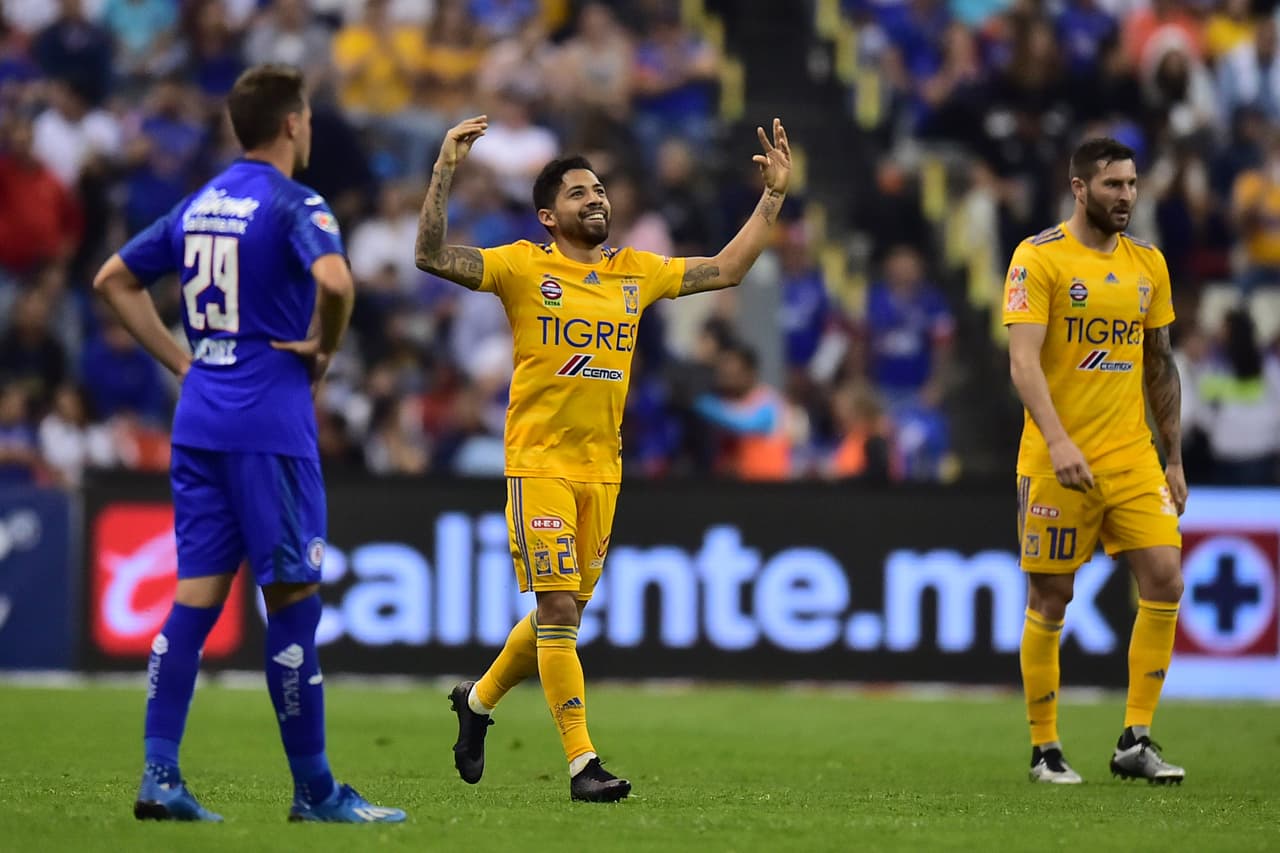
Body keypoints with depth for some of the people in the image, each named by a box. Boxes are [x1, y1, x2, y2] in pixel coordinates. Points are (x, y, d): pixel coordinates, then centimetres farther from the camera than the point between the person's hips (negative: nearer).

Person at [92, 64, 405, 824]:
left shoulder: (197, 206, 14)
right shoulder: (294, 205, -9)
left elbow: (115, 280, 20)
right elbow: (334, 280, -28)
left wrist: (181, 361, 16)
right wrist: (326, 349, -9)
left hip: (199, 419, 7)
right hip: (271, 425, -7)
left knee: (197, 596, 6)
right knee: (294, 600, -1)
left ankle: (160, 777, 0)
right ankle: (314, 791, 4)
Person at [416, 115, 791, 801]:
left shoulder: (637, 273, 11)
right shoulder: (524, 267, -3)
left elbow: (726, 269, 19)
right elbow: (432, 256, -13)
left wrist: (774, 194, 15)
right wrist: (444, 171, -22)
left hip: (602, 468, 5)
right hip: (539, 465, -5)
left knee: (564, 615, 12)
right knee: (558, 611, -11)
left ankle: (479, 699, 37)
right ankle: (582, 763, -9)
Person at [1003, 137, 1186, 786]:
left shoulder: (1147, 263, 11)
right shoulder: (1039, 258, -7)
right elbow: (1023, 361, -16)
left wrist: (1173, 457, 14)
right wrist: (1058, 441, -29)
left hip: (1133, 455, 5)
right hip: (1057, 460, -5)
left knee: (1164, 580, -8)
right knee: (1049, 598, 1)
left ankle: (1135, 742, -1)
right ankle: (1044, 750, 13)